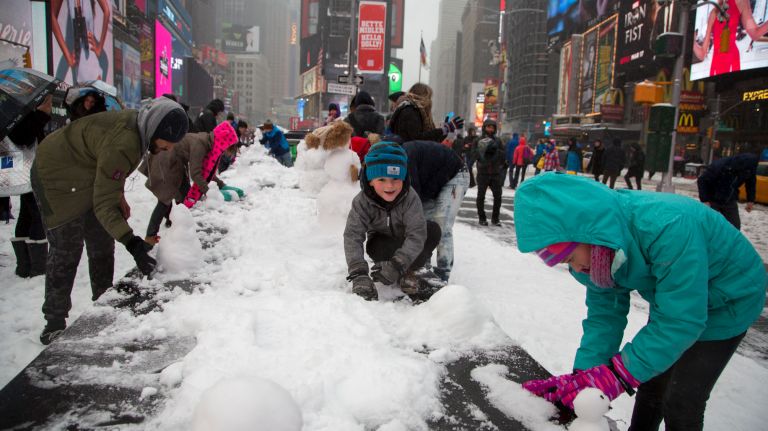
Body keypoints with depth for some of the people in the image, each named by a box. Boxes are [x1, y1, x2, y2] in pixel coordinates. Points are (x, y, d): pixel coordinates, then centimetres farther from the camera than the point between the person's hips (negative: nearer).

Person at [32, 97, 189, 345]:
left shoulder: (137, 126, -9)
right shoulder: (122, 144, -38)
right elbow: (104, 204, -35)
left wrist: (119, 197, 6)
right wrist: (132, 243, -43)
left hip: (87, 176, 9)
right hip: (58, 178, -9)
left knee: (102, 245, 11)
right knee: (66, 252, -6)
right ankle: (55, 323, 7)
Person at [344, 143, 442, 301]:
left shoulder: (410, 197, -30)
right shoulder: (362, 202, -27)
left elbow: (416, 234, -36)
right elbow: (352, 236, -33)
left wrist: (398, 265, -50)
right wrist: (358, 274, -47)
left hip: (407, 243, 1)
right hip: (383, 242, 0)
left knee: (433, 230, -28)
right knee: (377, 248, -37)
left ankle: (408, 272, -14)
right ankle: (405, 274, -10)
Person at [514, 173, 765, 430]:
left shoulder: (667, 228, -43)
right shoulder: (596, 249, -19)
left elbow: (681, 321, -38)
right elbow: (604, 313, -14)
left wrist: (618, 375, -38)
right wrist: (583, 373, -25)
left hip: (727, 303, -6)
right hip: (671, 297, 6)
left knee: (681, 405, -4)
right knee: (650, 383, 17)